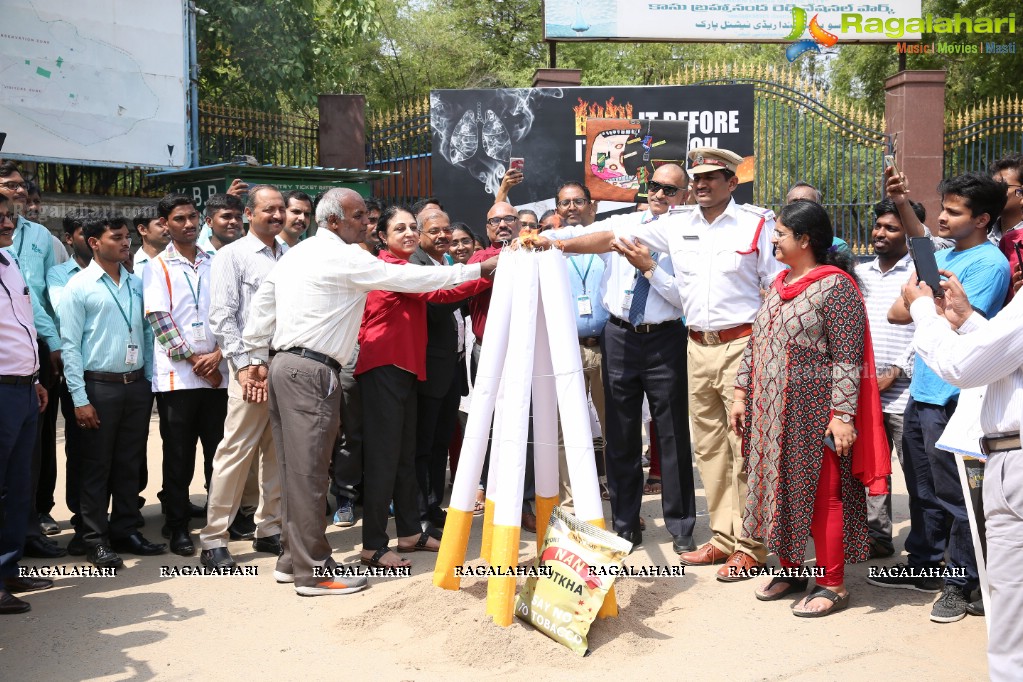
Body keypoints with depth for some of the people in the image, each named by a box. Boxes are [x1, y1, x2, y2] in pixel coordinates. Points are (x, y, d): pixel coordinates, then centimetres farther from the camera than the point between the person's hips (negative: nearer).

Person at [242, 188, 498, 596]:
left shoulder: (296, 254, 17)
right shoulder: (344, 257, -8)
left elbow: (261, 304, 14)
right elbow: (408, 277, -8)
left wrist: (257, 359, 17)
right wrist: (478, 270, -3)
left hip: (285, 366, 9)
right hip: (311, 371, -9)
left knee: (296, 468, 13)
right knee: (309, 471, -5)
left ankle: (293, 559, 20)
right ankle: (314, 571, 1)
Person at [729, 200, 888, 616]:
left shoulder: (835, 286, -12)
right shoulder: (779, 283, 12)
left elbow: (847, 359, -16)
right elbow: (755, 343, 16)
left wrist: (842, 414, -20)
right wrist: (741, 394, 12)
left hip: (813, 413, -7)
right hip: (771, 413, 8)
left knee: (821, 495, 1)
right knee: (779, 489, 14)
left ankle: (832, 585, 14)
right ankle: (789, 569, 29)